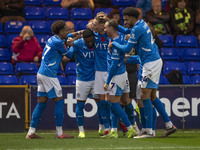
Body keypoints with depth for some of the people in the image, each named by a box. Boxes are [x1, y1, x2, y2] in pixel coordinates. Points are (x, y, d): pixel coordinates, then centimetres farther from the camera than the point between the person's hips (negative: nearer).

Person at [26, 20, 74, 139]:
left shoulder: (52, 39, 15)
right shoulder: (58, 42, -12)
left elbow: (66, 37, 35)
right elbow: (69, 55, 1)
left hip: (41, 73, 9)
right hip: (49, 74, -9)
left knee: (41, 103, 9)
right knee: (59, 101, -3)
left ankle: (31, 132, 8)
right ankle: (59, 133, -4)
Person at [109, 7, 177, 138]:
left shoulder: (137, 29, -14)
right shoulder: (142, 23, 14)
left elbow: (127, 49, -13)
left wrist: (113, 44, 1)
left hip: (150, 63, -10)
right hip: (156, 60, 10)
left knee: (145, 96, -9)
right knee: (152, 97, 11)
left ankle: (149, 131, -11)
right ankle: (169, 125, 11)